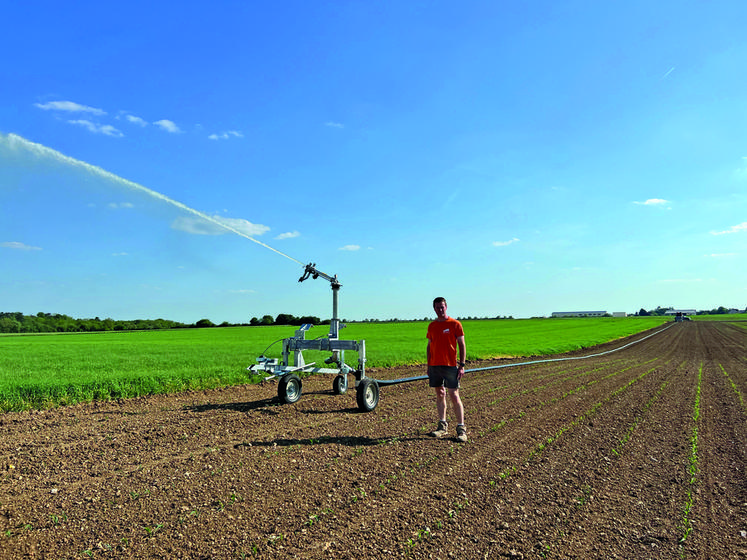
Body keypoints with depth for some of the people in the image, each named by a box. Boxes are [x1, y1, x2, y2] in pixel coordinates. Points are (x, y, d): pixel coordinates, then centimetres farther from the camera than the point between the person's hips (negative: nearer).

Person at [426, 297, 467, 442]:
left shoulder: (455, 324, -3)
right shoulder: (431, 326, 11)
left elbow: (462, 345, -2)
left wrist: (462, 365, -9)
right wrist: (428, 365, 12)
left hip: (450, 365, -5)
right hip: (434, 365, 5)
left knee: (454, 396, -5)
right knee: (439, 395, 10)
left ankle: (461, 429, 2)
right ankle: (442, 426, 19)